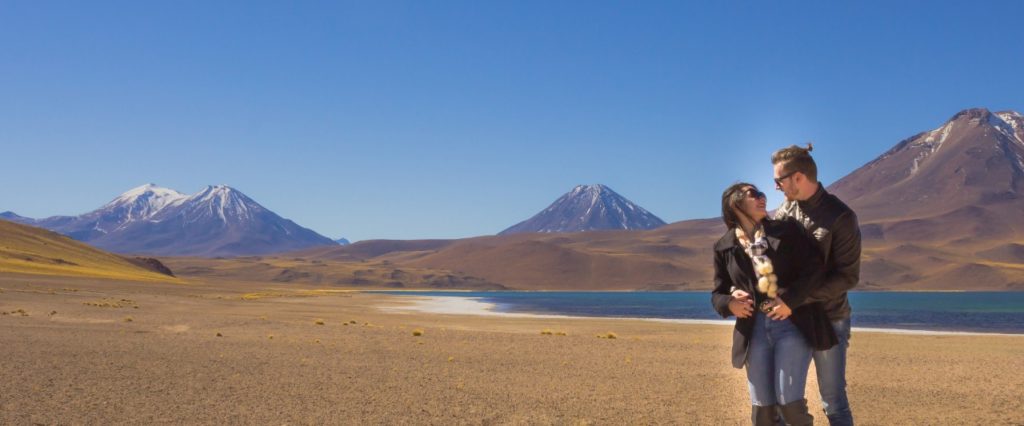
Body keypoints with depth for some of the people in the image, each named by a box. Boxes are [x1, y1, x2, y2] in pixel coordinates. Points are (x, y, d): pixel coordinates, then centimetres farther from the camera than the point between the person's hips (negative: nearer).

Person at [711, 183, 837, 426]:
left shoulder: (787, 230, 2)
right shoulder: (724, 248, 7)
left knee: (789, 403, -12)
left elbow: (815, 268, -6)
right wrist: (729, 304, -11)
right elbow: (718, 293, 12)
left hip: (792, 324, -2)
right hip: (755, 329, 2)